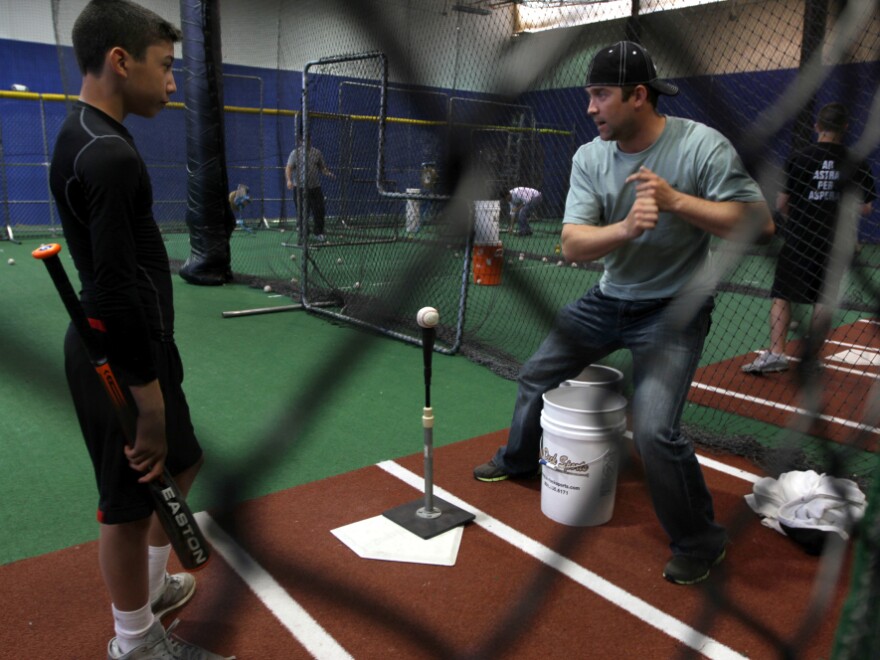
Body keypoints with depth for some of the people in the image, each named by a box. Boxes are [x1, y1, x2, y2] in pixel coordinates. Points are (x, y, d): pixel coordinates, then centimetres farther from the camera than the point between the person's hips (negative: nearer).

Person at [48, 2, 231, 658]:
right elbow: (119, 292, -25)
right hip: (122, 351, -10)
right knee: (131, 500, 5)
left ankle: (153, 586, 43)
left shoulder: (83, 136, 11)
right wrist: (149, 402, -21)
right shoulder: (108, 154, -21)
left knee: (181, 461, 23)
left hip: (128, 339, 10)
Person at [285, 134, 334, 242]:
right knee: (302, 212, 1)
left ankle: (319, 233, 16)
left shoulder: (317, 153, 8)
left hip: (315, 187, 2)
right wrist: (289, 180, -25)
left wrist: (329, 174, -6)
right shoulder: (295, 153, -1)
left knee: (319, 211, 1)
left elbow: (322, 167, 14)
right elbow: (288, 168, -8)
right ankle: (303, 235, 14)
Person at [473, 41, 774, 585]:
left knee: (654, 429, -21)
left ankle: (700, 542, 7)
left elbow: (761, 223, -20)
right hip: (609, 300, 6)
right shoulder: (590, 157, -5)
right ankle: (518, 461, 46)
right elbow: (573, 245, -15)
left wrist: (676, 201, -30)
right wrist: (627, 227, -35)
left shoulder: (703, 146, -17)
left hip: (673, 310, -5)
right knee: (536, 375, 16)